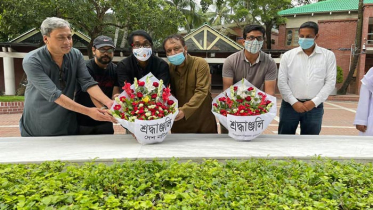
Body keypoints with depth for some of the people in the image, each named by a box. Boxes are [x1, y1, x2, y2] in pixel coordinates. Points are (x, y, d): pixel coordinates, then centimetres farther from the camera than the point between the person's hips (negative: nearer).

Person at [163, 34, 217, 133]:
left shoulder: (200, 64, -13)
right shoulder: (169, 67, 2)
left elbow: (201, 91, -22)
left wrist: (184, 110, -32)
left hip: (202, 119, -3)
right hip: (179, 120, 4)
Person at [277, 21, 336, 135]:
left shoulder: (328, 55, 4)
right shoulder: (288, 55, 3)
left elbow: (330, 82, 0)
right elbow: (282, 82, -1)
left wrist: (314, 102, -10)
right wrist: (294, 102, -10)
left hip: (314, 107, 1)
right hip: (290, 105, 0)